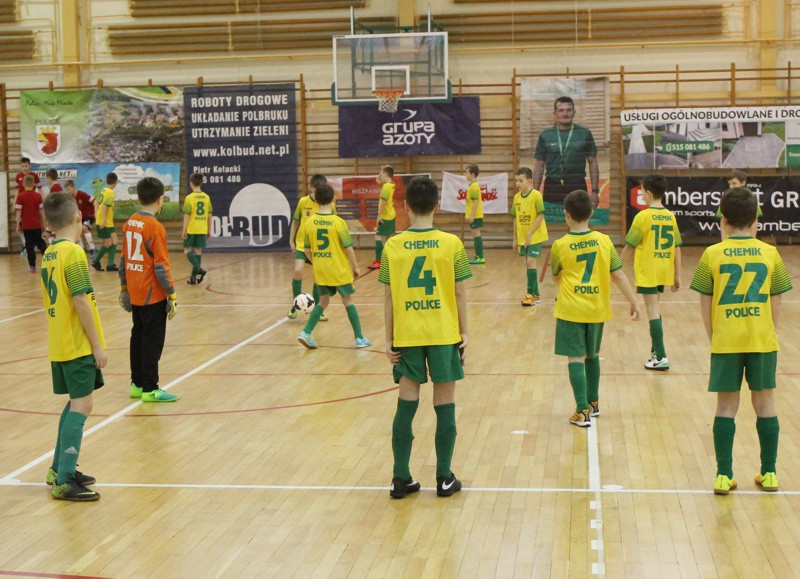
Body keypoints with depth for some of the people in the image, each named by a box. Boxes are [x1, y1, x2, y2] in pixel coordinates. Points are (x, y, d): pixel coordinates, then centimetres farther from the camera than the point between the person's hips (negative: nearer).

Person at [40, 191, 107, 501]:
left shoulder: (48, 254, 11)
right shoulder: (74, 253, -15)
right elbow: (81, 302, -19)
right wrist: (97, 345, -15)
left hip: (59, 345, 9)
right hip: (78, 345, -9)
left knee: (75, 403, 18)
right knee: (81, 406, -8)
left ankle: (58, 469, 26)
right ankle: (64, 482, -10)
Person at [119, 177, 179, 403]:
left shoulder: (129, 223, 6)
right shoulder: (155, 227, -16)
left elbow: (124, 259, 11)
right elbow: (161, 267, -17)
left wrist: (124, 287, 19)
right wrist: (172, 295, -12)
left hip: (135, 294, 8)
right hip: (152, 295, -7)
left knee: (138, 337, 16)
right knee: (152, 342, 0)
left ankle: (137, 384, 23)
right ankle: (150, 389, 4)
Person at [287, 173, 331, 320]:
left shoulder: (330, 204, -4)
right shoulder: (303, 201, -4)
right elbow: (295, 221, 8)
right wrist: (291, 240, 7)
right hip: (302, 244, -1)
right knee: (297, 271, -20)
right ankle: (296, 304, -1)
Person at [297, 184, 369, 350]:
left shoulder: (310, 222, -3)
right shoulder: (338, 222, -14)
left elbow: (307, 249, 4)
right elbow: (348, 248, -11)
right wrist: (355, 267, 1)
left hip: (320, 271, 4)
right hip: (339, 270, -4)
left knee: (323, 300, 18)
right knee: (348, 301, 10)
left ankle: (306, 333, 5)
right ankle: (360, 338, 14)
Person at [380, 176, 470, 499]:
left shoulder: (393, 246, -2)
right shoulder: (451, 244, -5)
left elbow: (389, 297, 0)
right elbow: (460, 293, -3)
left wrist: (389, 339, 6)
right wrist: (464, 332, 7)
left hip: (406, 337, 1)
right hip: (444, 334, -1)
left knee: (406, 404, 7)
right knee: (445, 405, 6)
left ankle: (401, 478, 9)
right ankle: (444, 478, 11)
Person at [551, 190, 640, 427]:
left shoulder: (560, 246, -8)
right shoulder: (603, 241, -2)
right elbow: (618, 274, 0)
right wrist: (633, 302, 6)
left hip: (571, 310, -4)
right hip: (597, 309, 4)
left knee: (576, 358, -1)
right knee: (592, 356, 20)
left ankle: (583, 412, -7)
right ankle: (593, 403, 33)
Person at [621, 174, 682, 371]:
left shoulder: (643, 216, -11)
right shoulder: (670, 216, 5)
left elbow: (629, 246, -8)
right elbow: (677, 248, 6)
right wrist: (677, 275, 12)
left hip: (647, 271, -6)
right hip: (664, 271, 6)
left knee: (653, 312, -5)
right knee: (655, 309, 21)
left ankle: (661, 357, -8)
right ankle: (656, 350, 30)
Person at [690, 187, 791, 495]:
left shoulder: (713, 254, -4)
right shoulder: (770, 253, 1)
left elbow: (705, 305, -2)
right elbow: (776, 304, 4)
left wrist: (714, 339, 8)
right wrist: (768, 336, 14)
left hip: (725, 342, -1)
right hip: (763, 342, 1)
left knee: (726, 407, 6)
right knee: (765, 403, 12)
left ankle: (724, 476, 5)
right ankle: (769, 473, 18)